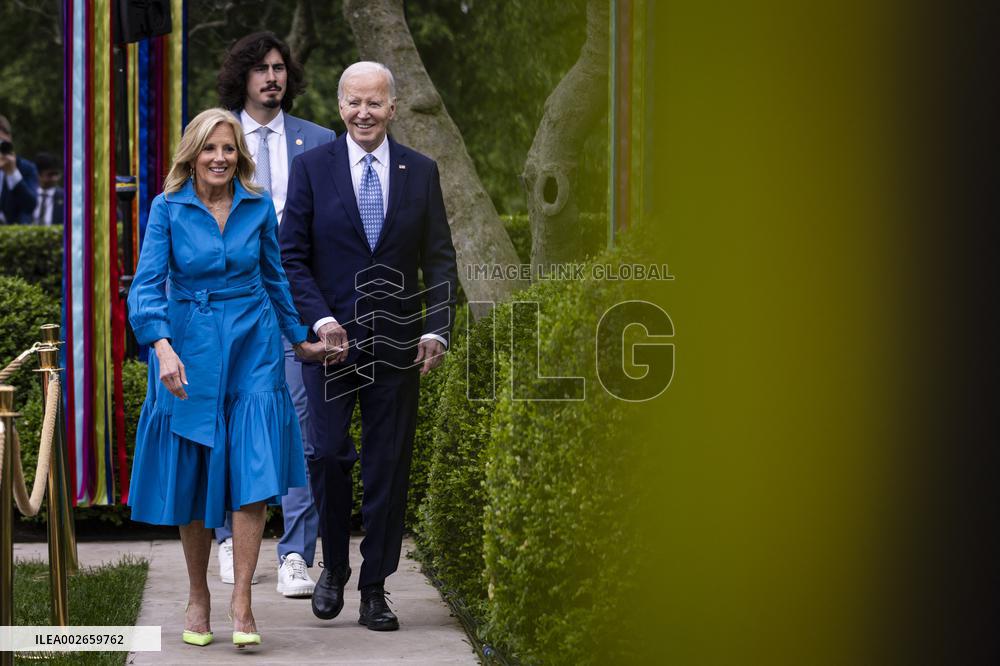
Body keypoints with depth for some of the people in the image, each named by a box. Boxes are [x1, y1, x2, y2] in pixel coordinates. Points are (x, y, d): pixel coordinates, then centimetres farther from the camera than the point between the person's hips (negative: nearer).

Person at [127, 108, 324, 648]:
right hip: (187, 353, -1)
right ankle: (197, 598, 20)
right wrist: (162, 346, -29)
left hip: (252, 349, 1)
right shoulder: (168, 208, -5)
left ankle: (241, 601, -8)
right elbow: (147, 284, -13)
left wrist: (299, 338, 24)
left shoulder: (259, 207, 1)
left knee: (254, 471, -11)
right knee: (189, 478, 6)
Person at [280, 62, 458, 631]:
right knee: (330, 455, -5)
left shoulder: (421, 172, 6)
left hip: (397, 344, 1)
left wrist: (437, 328, -6)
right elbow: (292, 258, 0)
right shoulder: (312, 167, 1)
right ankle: (335, 569, 17)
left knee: (389, 468, 3)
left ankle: (375, 589, 12)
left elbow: (440, 259, 7)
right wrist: (321, 319, -13)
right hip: (331, 341, -1)